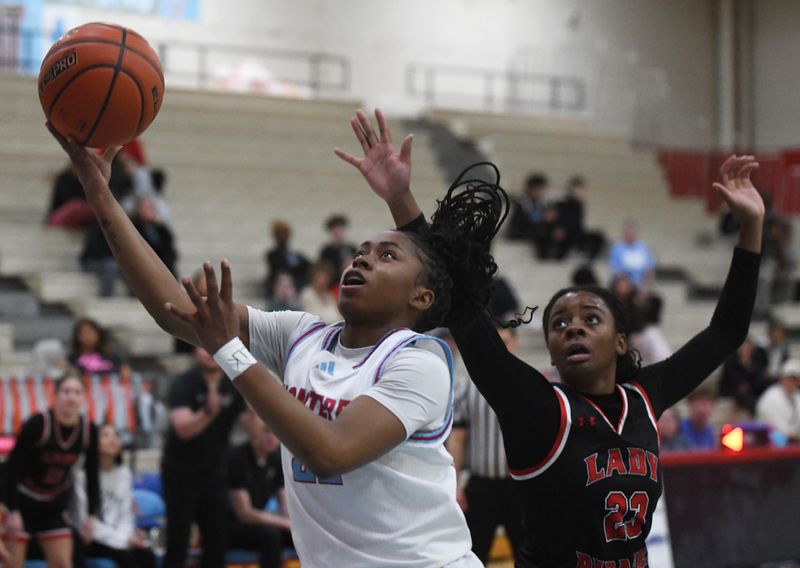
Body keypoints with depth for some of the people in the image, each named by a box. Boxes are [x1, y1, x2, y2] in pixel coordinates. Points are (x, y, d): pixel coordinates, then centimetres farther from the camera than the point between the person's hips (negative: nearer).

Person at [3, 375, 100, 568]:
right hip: (22, 502, -4)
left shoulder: (88, 430, -9)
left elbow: (92, 475, 3)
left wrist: (91, 515, 0)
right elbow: (13, 467, -20)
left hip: (54, 507, 4)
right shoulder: (37, 424, -22)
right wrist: (12, 511, -24)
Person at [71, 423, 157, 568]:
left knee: (147, 555, -21)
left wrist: (126, 536, -14)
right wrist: (121, 539, -19)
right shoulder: (82, 473, -14)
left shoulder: (123, 473, 5)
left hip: (116, 536, 6)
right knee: (126, 555, -29)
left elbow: (125, 514, 7)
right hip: (87, 539, -5)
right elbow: (85, 520, -16)